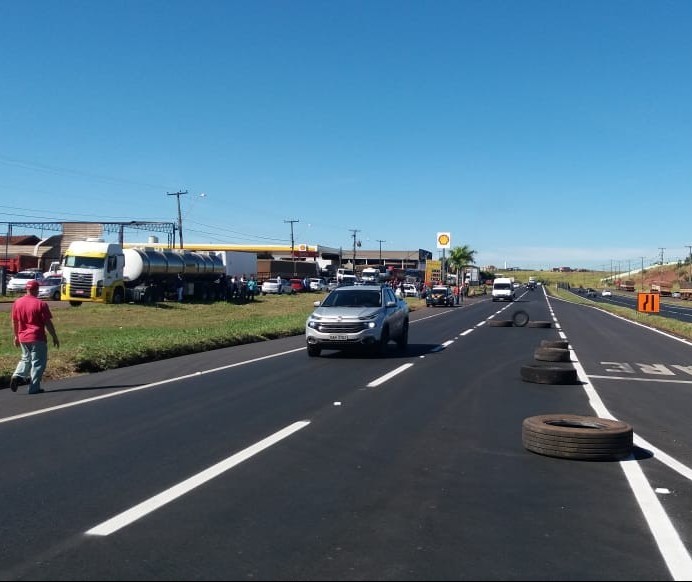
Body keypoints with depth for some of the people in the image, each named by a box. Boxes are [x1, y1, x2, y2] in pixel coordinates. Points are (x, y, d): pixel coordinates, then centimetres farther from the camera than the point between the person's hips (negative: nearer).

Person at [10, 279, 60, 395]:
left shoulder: (17, 303, 3)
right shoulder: (41, 304, -12)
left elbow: (14, 322, 11)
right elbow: (48, 323, -11)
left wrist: (16, 336, 23)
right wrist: (54, 337, -2)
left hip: (22, 338, 5)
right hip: (37, 338, -5)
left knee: (26, 358, 24)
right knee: (38, 362, 4)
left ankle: (17, 376, 1)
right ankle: (34, 388, 3)